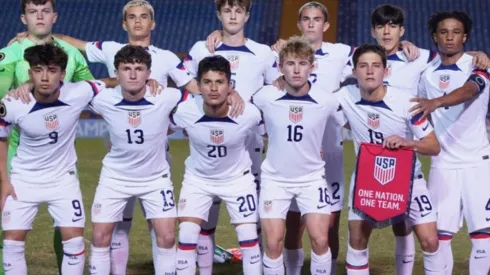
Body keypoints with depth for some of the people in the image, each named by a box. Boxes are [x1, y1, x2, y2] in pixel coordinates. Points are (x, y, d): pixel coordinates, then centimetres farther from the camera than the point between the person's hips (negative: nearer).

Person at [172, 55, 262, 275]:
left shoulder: (249, 113, -28)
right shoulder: (184, 111, -29)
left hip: (238, 178, 0)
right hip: (197, 178, 0)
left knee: (249, 237, -2)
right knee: (187, 236, -8)